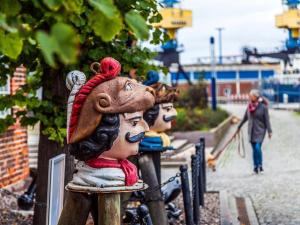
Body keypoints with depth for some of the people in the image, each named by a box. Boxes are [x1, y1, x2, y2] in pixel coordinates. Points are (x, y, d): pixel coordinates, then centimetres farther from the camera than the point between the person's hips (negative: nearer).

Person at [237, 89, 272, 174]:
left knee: (257, 147, -16)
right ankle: (256, 166, 14)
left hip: (260, 130, -5)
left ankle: (260, 165, 1)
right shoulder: (249, 106, 5)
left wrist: (269, 131, -11)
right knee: (254, 149, 7)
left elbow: (267, 120, -8)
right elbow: (245, 117, 17)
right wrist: (239, 126, 25)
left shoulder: (263, 107, -9)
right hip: (251, 130, 5)